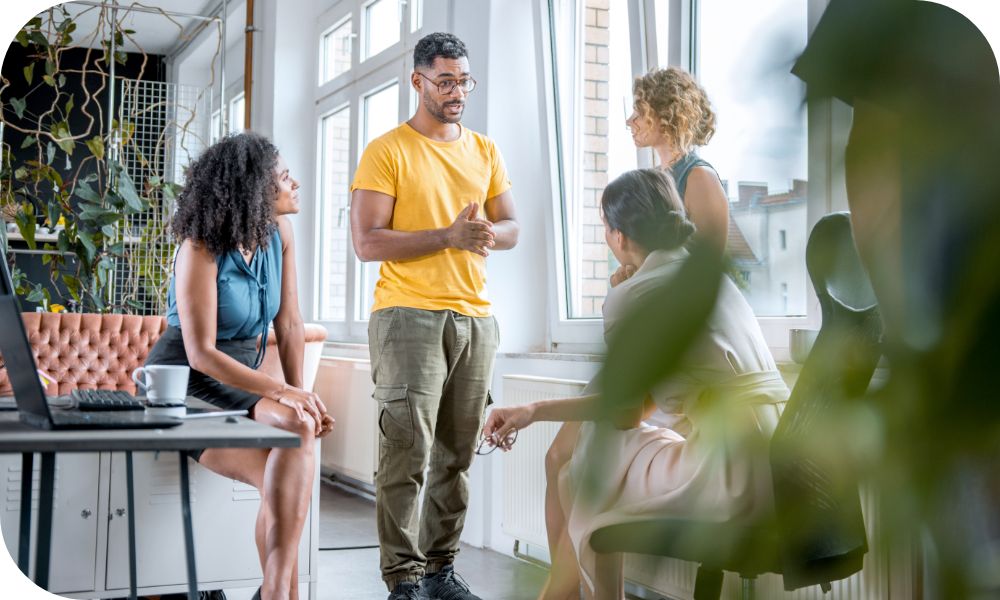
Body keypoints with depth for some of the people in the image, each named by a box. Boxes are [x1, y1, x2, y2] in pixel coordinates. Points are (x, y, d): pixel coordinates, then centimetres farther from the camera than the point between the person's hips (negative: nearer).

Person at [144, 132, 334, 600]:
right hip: (184, 385, -6)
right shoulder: (201, 249, -17)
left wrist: (301, 397, -8)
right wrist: (283, 392, -29)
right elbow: (201, 354, -22)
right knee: (296, 432, -30)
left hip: (240, 378, 6)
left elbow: (289, 325, 3)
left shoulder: (278, 232, 1)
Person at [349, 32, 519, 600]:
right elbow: (367, 242, -9)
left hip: (476, 317, 5)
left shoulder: (486, 152, 16)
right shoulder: (387, 151, -1)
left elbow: (511, 227, 16)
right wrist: (449, 236, -16)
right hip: (409, 314, -5)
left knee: (456, 454, 7)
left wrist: (487, 233, -8)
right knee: (409, 451, -8)